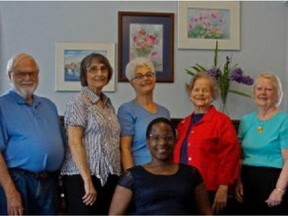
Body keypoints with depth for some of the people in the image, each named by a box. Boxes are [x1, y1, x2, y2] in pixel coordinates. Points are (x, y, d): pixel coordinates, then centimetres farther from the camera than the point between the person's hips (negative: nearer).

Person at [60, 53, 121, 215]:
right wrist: (87, 180, -18)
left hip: (109, 177, 7)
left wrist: (121, 175, 11)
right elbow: (74, 143, -12)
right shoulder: (78, 102, -5)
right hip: (82, 177, -7)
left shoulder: (108, 103, 16)